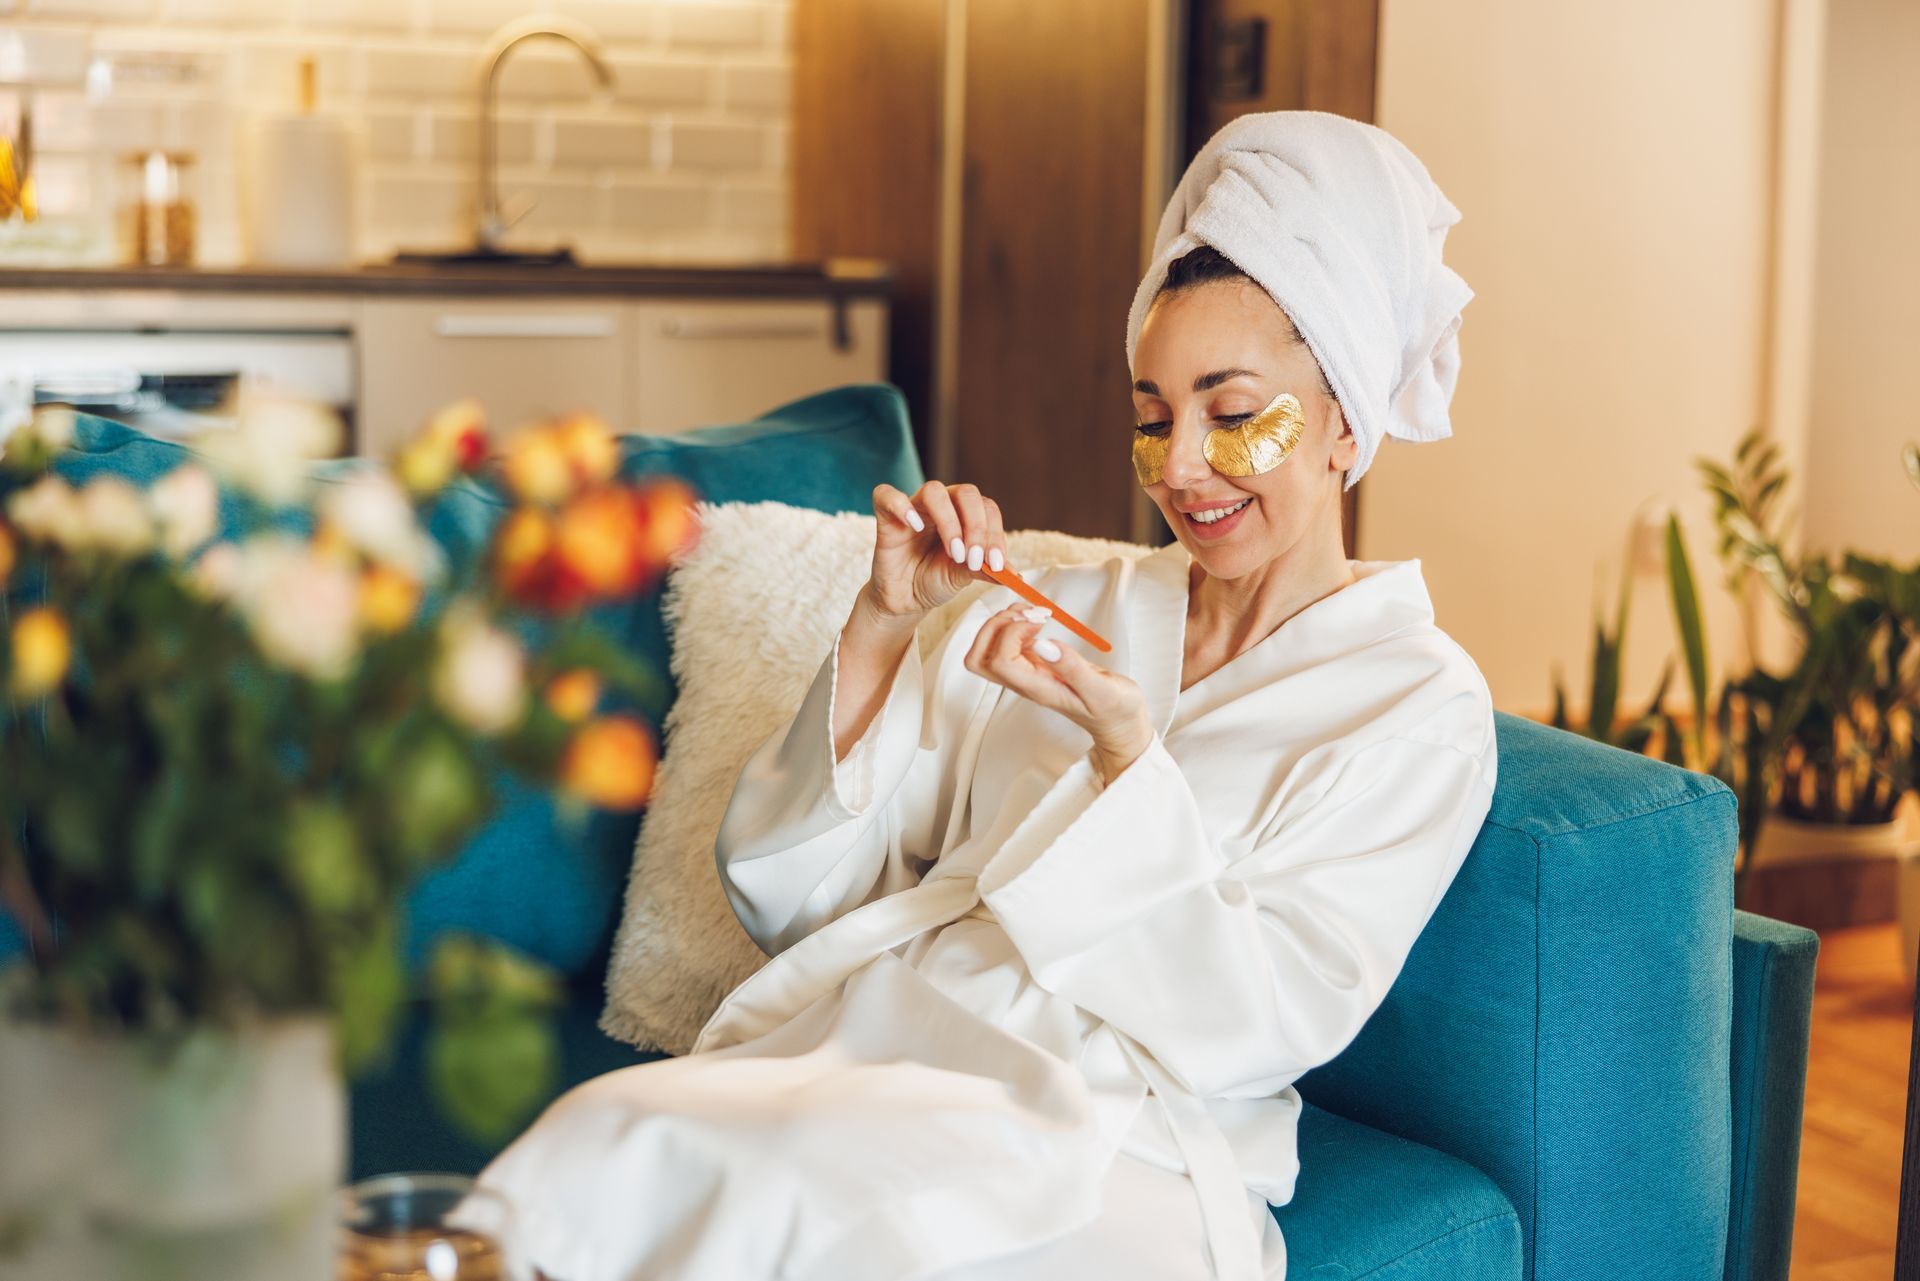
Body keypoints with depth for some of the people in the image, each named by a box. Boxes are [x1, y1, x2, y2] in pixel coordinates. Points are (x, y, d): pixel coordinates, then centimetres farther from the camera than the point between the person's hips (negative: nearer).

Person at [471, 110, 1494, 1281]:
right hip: (857, 1035, 4)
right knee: (605, 1149, -30)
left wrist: (1123, 747, -17)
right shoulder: (1053, 611, 17)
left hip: (1105, 1142, -4)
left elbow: (1246, 1031, -6)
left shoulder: (1420, 703, 5)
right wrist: (886, 624, 0)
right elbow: (789, 895, 12)